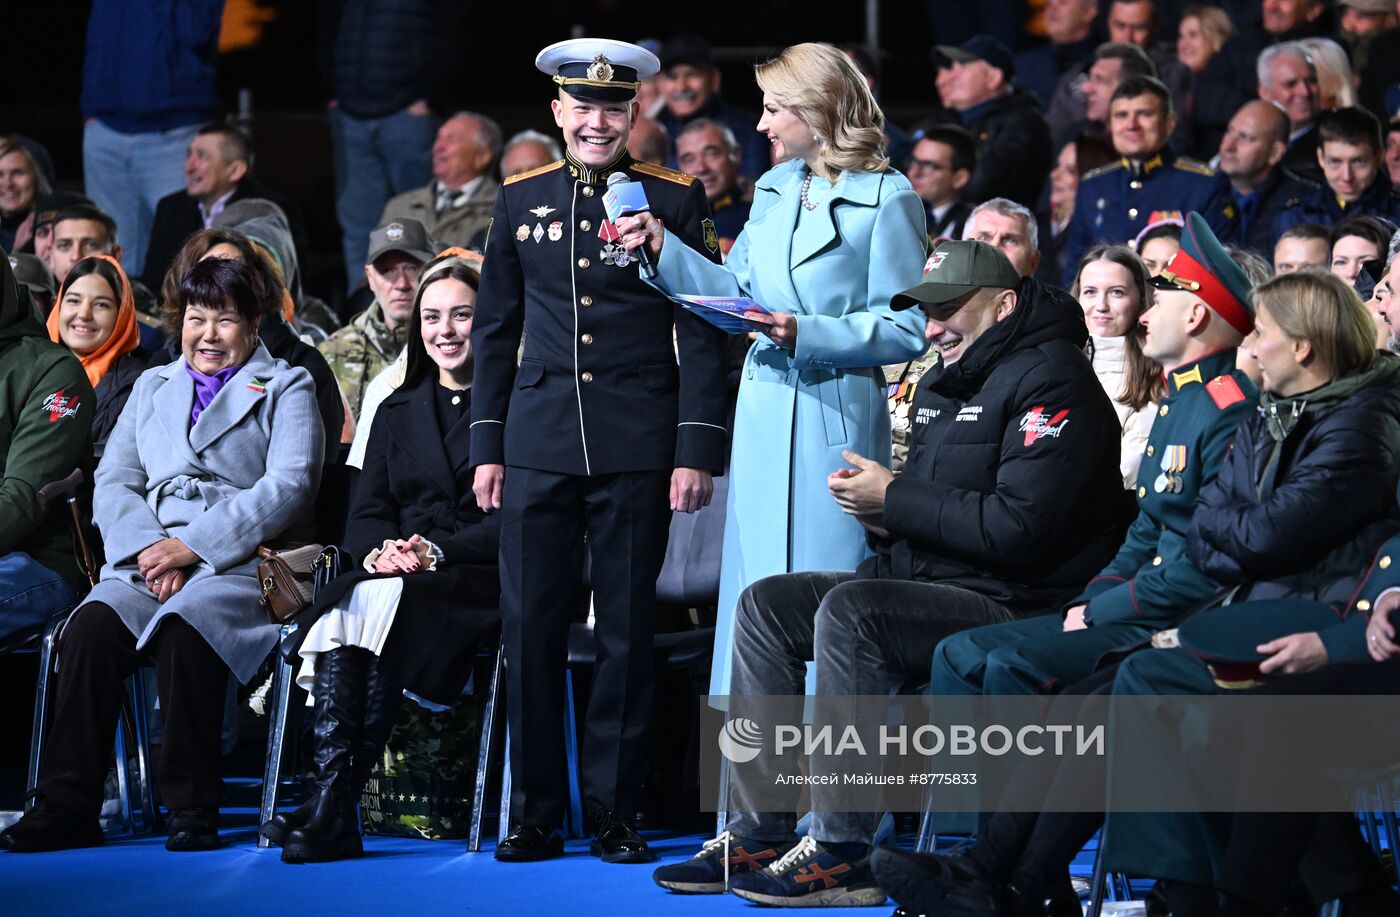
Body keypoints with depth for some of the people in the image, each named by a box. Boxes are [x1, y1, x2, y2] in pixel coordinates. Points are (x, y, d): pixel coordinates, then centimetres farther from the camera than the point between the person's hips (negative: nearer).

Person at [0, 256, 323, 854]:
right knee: (90, 627, -29)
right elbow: (113, 483, 15)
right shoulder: (152, 388, 26)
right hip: (146, 560, 4)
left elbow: (289, 486, -3)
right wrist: (149, 552, -7)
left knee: (184, 629, -36)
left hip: (240, 563, -4)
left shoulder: (286, 388, 13)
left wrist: (192, 545, -12)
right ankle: (67, 805, -28)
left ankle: (192, 806, -28)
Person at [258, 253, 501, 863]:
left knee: (382, 600, -35)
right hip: (395, 575, 5)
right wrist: (379, 550, -9)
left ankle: (336, 809, -37)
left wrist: (436, 551, -18)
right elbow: (366, 511, 15)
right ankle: (331, 799, -41)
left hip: (480, 578, -5)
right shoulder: (398, 412, 25)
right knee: (340, 605, -31)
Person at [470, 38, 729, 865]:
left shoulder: (675, 199, 2)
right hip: (540, 445, 2)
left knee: (627, 632, 3)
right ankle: (537, 816, 8)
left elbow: (702, 331, 0)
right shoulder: (521, 201, 10)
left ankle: (616, 813, 10)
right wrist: (486, 447, 8)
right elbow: (495, 329, 13)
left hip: (637, 446, -2)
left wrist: (697, 450, -7)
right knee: (531, 631, 1)